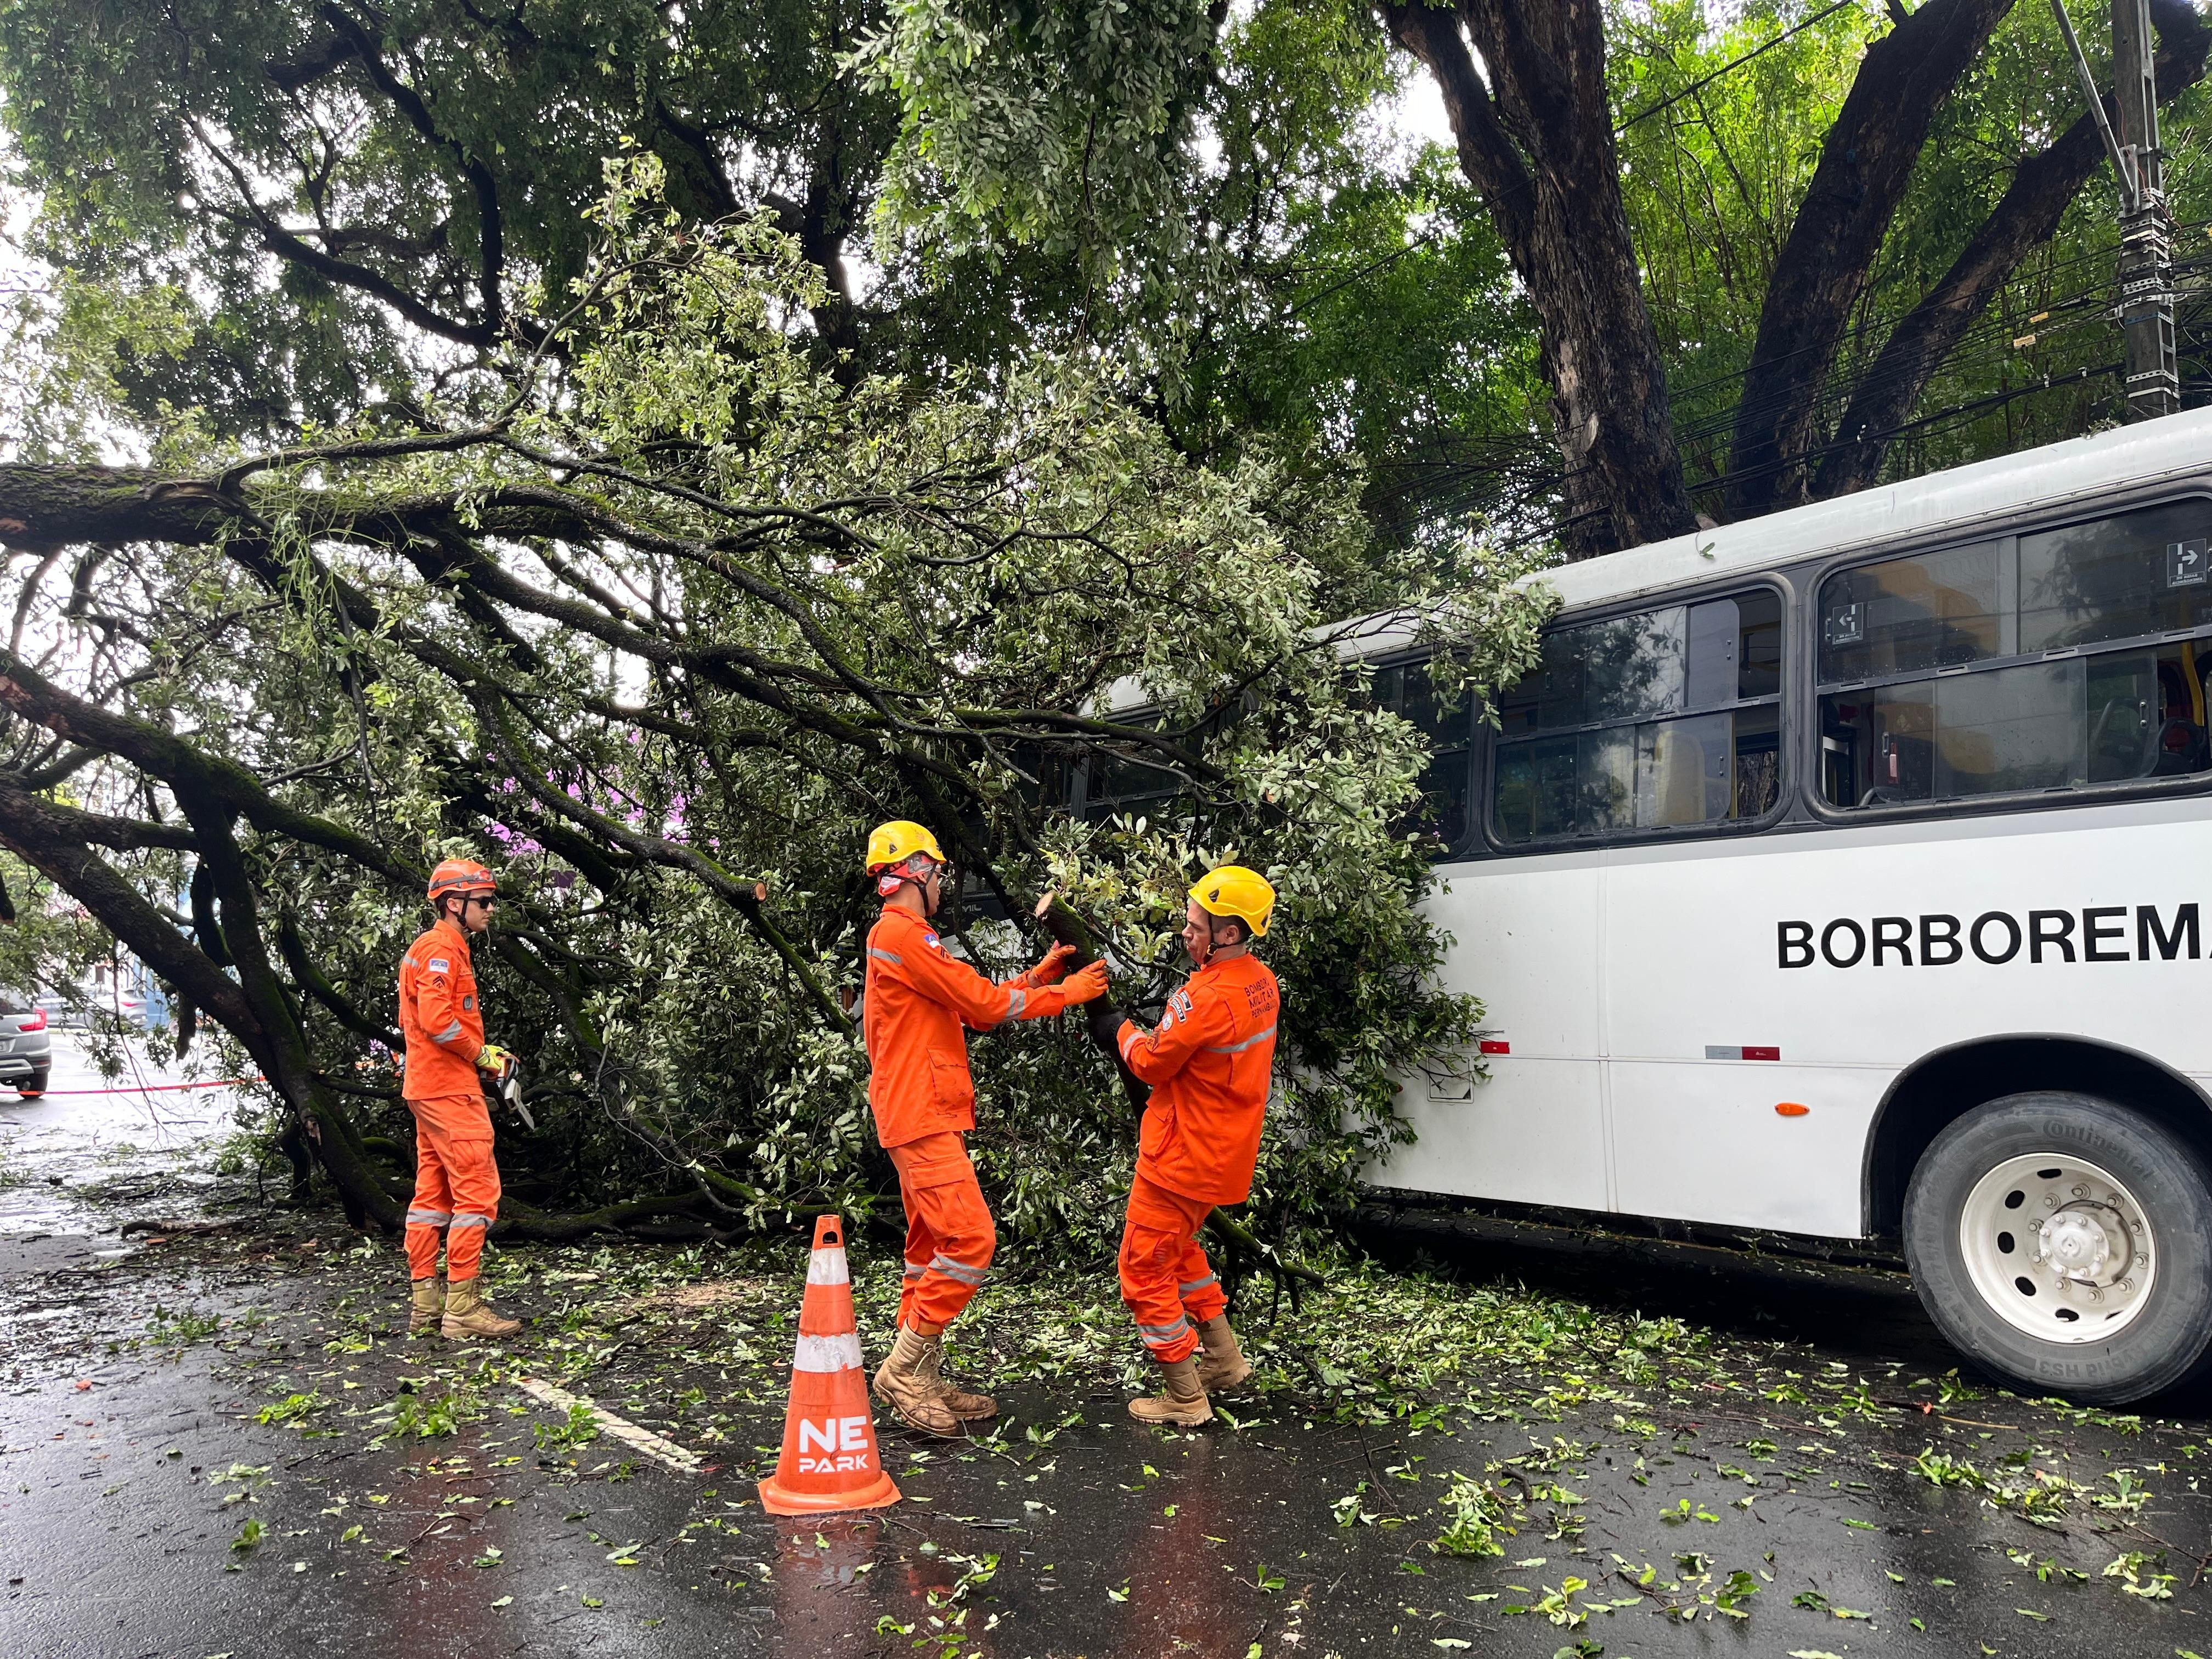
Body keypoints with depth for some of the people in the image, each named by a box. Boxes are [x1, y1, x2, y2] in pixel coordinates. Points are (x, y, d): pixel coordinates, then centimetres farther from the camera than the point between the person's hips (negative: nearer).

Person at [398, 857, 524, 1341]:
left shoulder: (431, 949, 19)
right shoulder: (441, 949, -13)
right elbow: (437, 1020, -24)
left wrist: (481, 1054, 12)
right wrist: (482, 1055, -11)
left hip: (428, 1088, 11)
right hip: (450, 1088, -11)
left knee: (433, 1194, 12)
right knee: (477, 1191, -9)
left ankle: (425, 1305, 17)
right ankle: (462, 1307, -8)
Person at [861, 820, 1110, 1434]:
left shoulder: (900, 937, 21)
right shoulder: (901, 934, -14)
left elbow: (975, 1011, 18)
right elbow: (987, 1004, -15)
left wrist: (1038, 975, 13)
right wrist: (1065, 993, -4)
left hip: (928, 1116, 11)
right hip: (920, 1116, -11)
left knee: (932, 1247, 12)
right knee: (971, 1239, -14)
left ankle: (921, 1382, 17)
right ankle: (903, 1370, -7)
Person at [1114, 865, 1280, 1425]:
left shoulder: (1209, 998, -28)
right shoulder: (1260, 982, 1)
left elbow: (1152, 1064, -15)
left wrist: (1128, 1032, 3)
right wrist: (1160, 1039, 0)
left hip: (1182, 1157, -9)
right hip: (1225, 1150, 9)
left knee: (1145, 1271, 5)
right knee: (1178, 1247, 29)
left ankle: (1185, 1400, 12)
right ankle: (1223, 1359, 35)